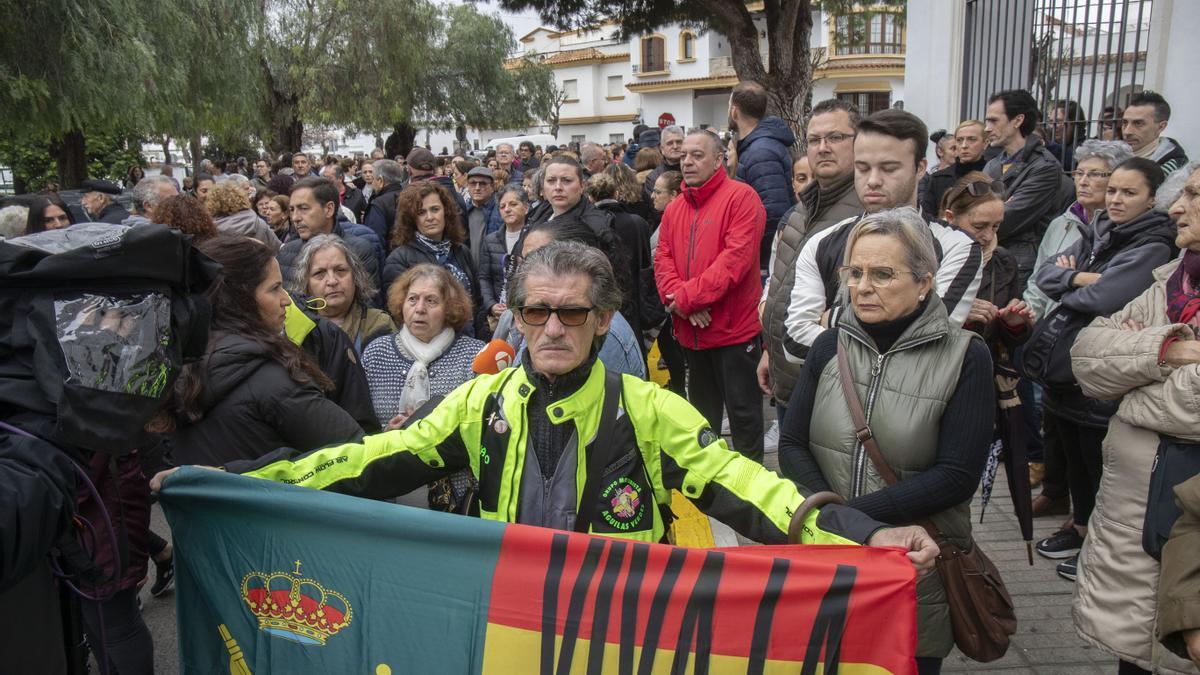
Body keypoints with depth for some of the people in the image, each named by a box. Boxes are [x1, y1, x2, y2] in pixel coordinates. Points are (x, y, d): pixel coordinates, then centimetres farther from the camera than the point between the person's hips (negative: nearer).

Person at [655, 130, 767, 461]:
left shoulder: (741, 197, -10)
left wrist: (689, 296, -20)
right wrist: (678, 299, -14)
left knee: (743, 413, 4)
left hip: (734, 329, -6)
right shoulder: (673, 209, 11)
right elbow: (662, 259, 6)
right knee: (702, 413, 21)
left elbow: (737, 257, -20)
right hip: (690, 332, 7)